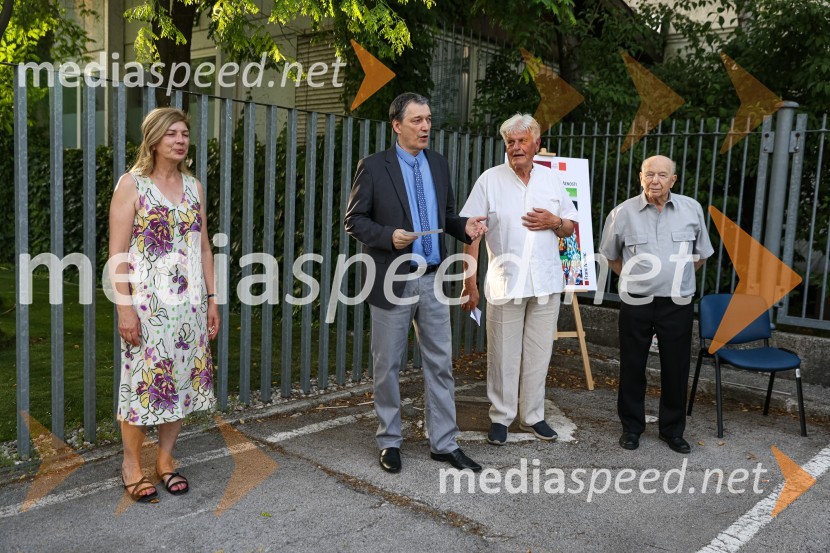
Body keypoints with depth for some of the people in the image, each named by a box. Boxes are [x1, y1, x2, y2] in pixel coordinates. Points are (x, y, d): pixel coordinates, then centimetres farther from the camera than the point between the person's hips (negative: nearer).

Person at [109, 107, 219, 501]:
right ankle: (132, 465, 20)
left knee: (183, 379, 9)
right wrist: (125, 306, -15)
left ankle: (165, 460, 25)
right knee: (143, 380, 1)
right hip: (147, 303, -5)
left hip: (189, 303, 5)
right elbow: (118, 252, -9)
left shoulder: (194, 186, 10)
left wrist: (211, 299, 9)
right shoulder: (132, 184, -4)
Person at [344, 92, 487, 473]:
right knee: (387, 366, 8)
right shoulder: (373, 167, -5)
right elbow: (353, 220, -5)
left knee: (440, 364, 9)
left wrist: (465, 227, -4)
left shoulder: (439, 164, 9)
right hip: (393, 281, -4)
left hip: (432, 280, 5)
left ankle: (444, 443, 21)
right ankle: (389, 441, 24)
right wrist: (388, 236, -21)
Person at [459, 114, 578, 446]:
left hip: (546, 281, 3)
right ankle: (501, 417, 18)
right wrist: (469, 282, -8)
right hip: (505, 281, -3)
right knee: (504, 354, 3)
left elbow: (570, 229, 17)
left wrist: (555, 222, -7)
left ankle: (532, 415, 24)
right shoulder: (490, 180, -1)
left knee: (538, 354, 10)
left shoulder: (552, 179, 9)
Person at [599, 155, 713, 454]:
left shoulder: (692, 210, 2)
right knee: (632, 367, 7)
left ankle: (672, 429, 25)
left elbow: (700, 255, 15)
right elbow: (611, 255, 12)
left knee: (676, 369, 9)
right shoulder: (623, 212, -2)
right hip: (636, 303, -1)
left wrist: (678, 278, 11)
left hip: (677, 304, 1)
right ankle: (631, 427, 23)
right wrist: (634, 279, 9)